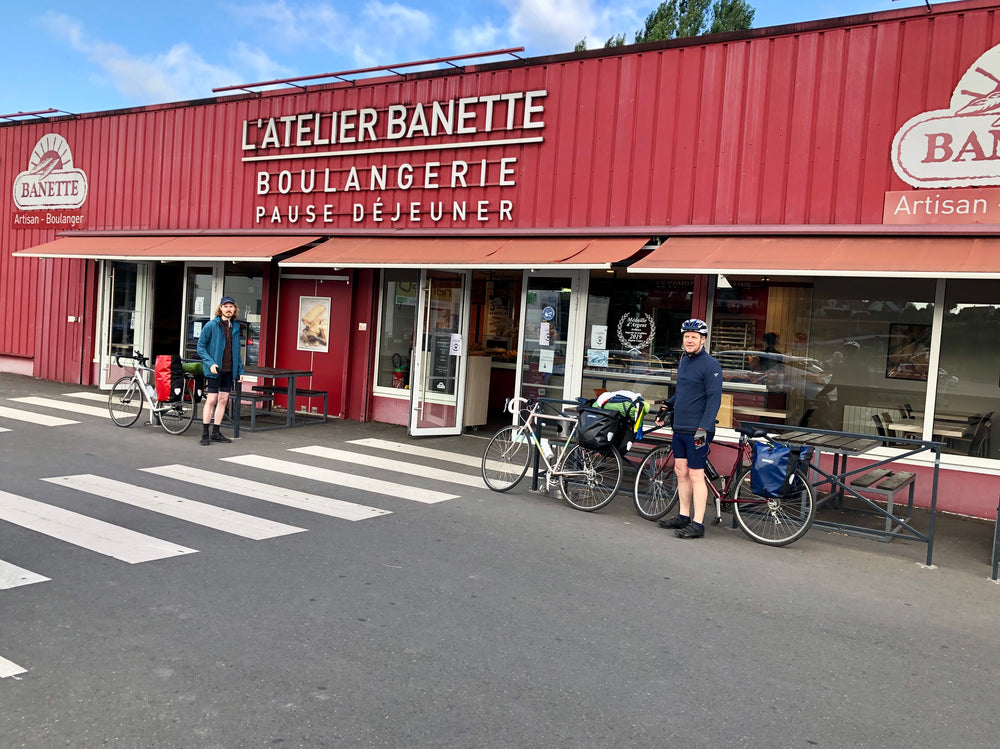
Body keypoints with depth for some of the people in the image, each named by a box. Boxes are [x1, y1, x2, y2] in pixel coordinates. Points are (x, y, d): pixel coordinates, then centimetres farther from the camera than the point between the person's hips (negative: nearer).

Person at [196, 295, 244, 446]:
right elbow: (201, 346, -5)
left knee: (223, 399, 8)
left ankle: (216, 433, 17)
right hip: (215, 369, -6)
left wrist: (240, 370, 14)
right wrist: (210, 362, -17)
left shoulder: (235, 327, 11)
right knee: (211, 399, -6)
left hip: (229, 370, 6)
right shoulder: (211, 325, -5)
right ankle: (205, 434, 1)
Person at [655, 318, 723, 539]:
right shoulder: (683, 361, 14)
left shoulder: (710, 365, -11)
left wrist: (704, 428, -23)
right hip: (679, 428, 8)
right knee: (681, 471, 13)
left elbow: (714, 398, -16)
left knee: (695, 475, -5)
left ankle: (698, 524, -1)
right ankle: (684, 516, 24)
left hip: (697, 431, -8)